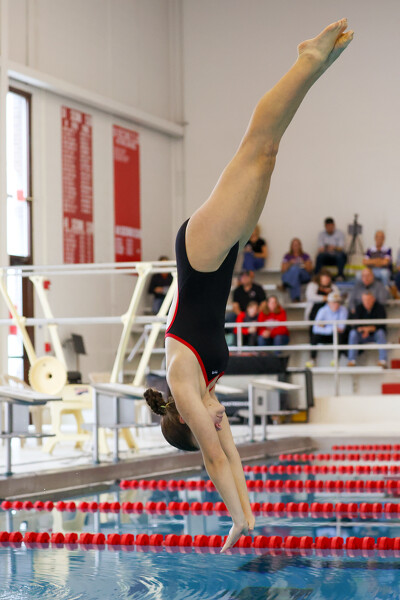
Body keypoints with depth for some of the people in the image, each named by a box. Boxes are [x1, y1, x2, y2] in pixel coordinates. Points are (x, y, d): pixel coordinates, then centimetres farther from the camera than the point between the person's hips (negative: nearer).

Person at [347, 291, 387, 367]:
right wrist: (361, 329, -34)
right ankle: (352, 360, -32)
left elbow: (381, 325, -20)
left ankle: (383, 361, -40)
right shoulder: (359, 308, -4)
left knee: (380, 332, -35)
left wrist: (369, 329, -36)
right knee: (352, 332, -27)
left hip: (376, 334, -2)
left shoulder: (380, 307, -11)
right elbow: (355, 324, -11)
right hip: (363, 335, 2)